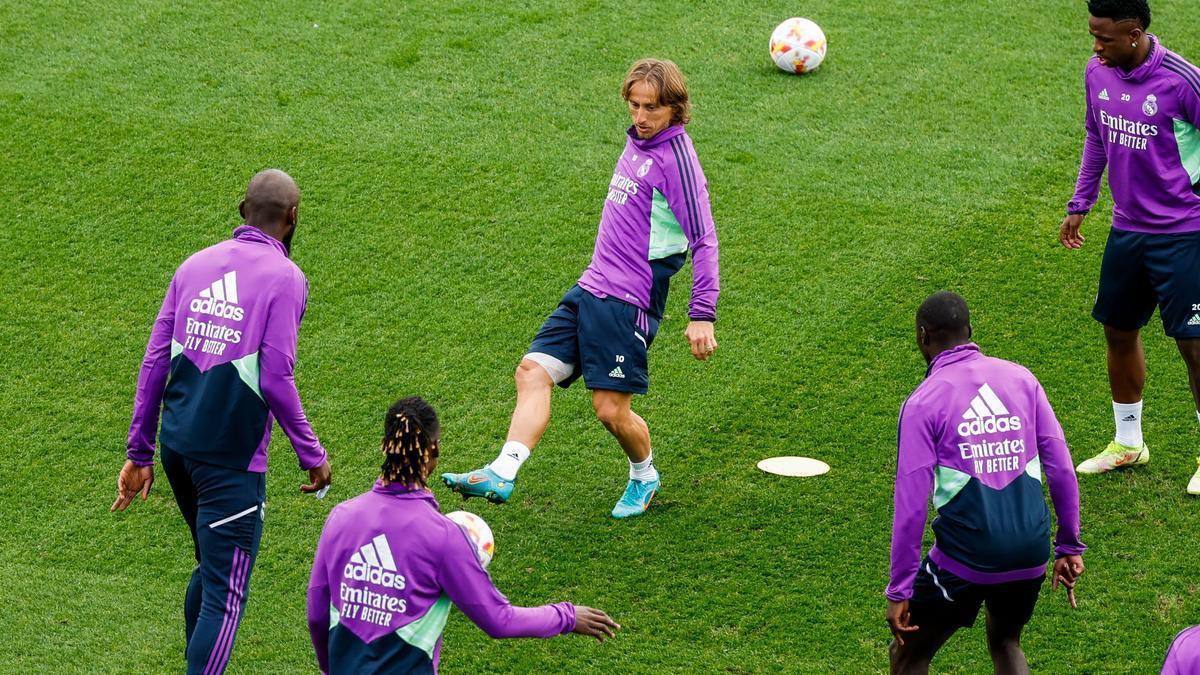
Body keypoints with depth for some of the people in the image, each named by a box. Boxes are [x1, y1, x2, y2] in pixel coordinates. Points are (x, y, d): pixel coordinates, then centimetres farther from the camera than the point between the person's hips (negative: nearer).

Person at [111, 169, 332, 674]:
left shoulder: (195, 266, 9)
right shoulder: (285, 278, -8)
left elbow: (155, 362, 8)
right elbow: (275, 381, -14)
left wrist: (140, 452, 14)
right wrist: (313, 456, -3)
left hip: (176, 444, 7)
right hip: (231, 459, -7)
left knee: (212, 569, 24)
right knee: (226, 595, -3)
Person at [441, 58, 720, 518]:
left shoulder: (674, 158, -13)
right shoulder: (636, 143, 13)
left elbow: (703, 241, -15)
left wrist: (702, 315, -19)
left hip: (629, 303, -8)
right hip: (590, 289, 8)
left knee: (611, 410, -4)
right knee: (533, 371, -5)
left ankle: (645, 477, 25)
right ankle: (502, 474, -12)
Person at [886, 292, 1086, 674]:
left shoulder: (923, 402, -7)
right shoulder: (1021, 379, 5)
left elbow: (910, 503, -10)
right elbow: (1061, 468, 5)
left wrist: (899, 590, -6)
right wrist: (1070, 547, 14)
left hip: (965, 559, -4)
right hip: (1030, 555, 4)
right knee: (1005, 644, 29)